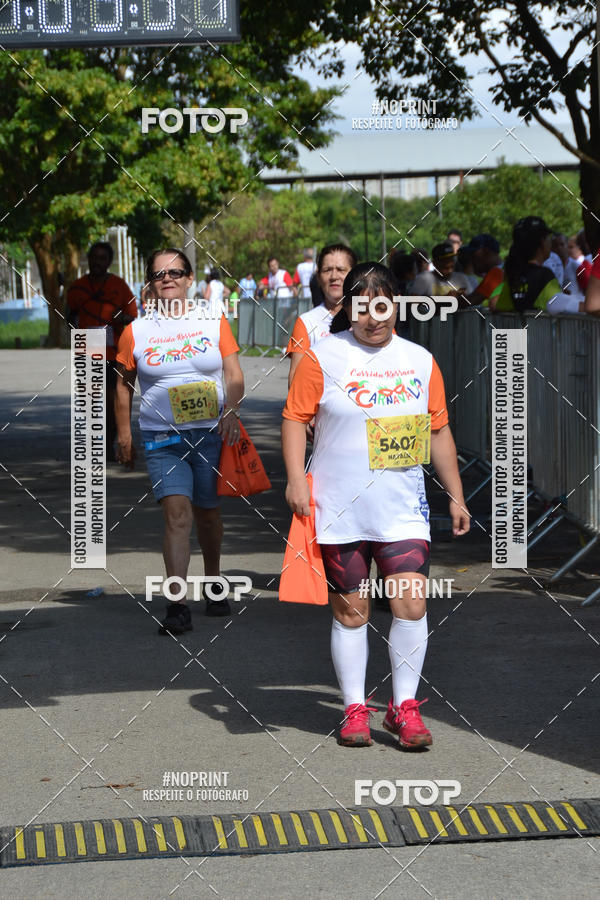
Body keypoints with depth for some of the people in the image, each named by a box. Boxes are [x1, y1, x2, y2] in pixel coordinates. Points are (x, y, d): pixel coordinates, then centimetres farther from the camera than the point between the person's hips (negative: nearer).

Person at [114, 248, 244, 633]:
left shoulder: (214, 322, 4)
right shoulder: (137, 331, 4)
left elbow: (234, 376, 1)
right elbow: (124, 385, 14)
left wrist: (231, 410, -17)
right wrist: (124, 434, 9)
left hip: (212, 433, 1)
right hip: (162, 438, -1)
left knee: (207, 513, 11)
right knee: (177, 514, -15)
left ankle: (213, 585, 35)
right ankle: (177, 606, -18)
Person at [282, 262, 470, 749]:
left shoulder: (420, 360, 9)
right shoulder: (323, 357, 0)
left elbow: (439, 431, 16)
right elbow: (295, 418, -1)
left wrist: (456, 495, 15)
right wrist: (296, 479, -13)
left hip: (403, 509, 2)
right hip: (339, 509, -2)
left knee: (411, 605, -7)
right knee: (350, 611, 4)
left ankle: (404, 706, 7)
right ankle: (355, 708, 17)